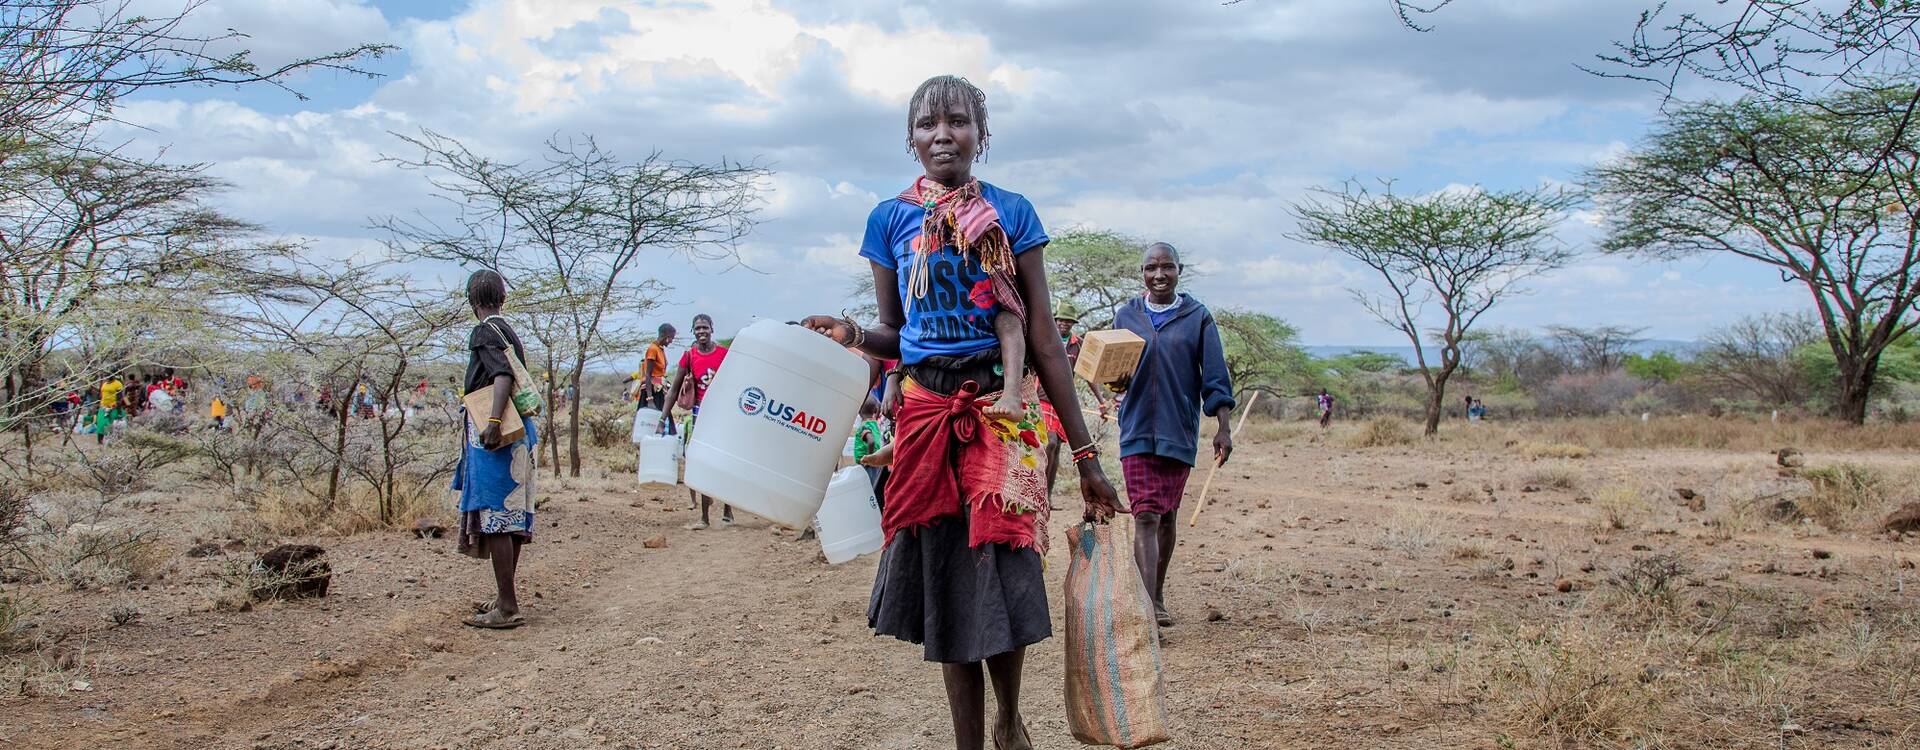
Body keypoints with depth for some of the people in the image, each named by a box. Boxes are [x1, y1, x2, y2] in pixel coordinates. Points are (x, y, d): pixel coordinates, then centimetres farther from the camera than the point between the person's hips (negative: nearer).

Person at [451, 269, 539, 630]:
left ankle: (507, 608, -9)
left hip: (494, 436, -9)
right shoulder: (509, 332, 17)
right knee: (510, 516, 14)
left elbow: (503, 375, -23)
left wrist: (494, 421, -33)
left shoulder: (484, 332, -9)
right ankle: (506, 598, 23)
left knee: (493, 518, -8)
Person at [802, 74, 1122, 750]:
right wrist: (854, 336, -9)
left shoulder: (1011, 213, 3)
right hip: (924, 413, 2)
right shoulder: (890, 218, 8)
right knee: (944, 584, 4)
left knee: (1003, 579, -7)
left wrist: (1085, 452, -1)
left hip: (1000, 411, -2)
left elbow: (1044, 340, 2)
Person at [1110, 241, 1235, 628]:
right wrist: (1117, 380, -12)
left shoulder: (1198, 317, 2)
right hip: (1138, 430, 0)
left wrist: (1223, 428, -7)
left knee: (1167, 517, 12)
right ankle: (1147, 610, -16)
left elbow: (1215, 377, 0)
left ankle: (1157, 598, 27)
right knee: (1145, 516, -11)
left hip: (1180, 431, 1)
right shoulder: (1126, 315, 6)